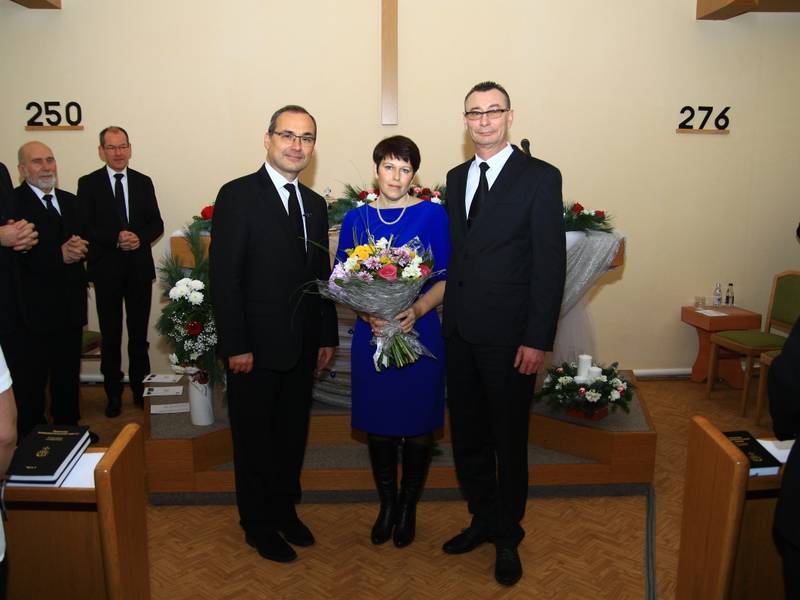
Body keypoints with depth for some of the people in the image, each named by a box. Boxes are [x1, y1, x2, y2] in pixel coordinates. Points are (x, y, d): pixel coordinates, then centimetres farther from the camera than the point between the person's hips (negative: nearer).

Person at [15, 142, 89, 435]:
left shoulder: (70, 201, 14)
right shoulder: (13, 202, -9)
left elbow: (84, 240, 12)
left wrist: (78, 248, -9)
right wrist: (59, 255, -23)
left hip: (70, 305, 6)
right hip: (34, 308, -6)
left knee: (68, 376, 16)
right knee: (32, 380, 5)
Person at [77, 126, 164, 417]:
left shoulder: (144, 182, 8)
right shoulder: (88, 183, 0)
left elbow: (157, 224, 6)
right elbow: (85, 228, -6)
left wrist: (140, 238, -13)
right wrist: (116, 238, -20)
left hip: (140, 267, 2)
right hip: (106, 269, -2)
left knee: (139, 332, 10)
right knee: (110, 335, 7)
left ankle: (140, 389, 22)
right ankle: (113, 393, 19)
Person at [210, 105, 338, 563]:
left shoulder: (315, 204, 11)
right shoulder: (238, 195, -9)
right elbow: (224, 275, -13)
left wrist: (328, 336, 10)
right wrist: (235, 345, -16)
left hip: (302, 348, 6)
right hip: (255, 348, -6)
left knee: (293, 435, 18)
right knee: (255, 439, 11)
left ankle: (285, 509, 38)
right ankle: (259, 525, 30)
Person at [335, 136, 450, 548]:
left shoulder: (432, 215, -2)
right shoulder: (356, 219, 4)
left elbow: (445, 278, -4)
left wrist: (417, 309, -20)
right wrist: (368, 313, -14)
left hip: (420, 332, -2)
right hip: (371, 335, 2)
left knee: (418, 424, 9)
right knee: (378, 425, 12)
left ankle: (408, 507, 31)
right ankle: (386, 504, 33)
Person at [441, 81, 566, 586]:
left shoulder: (540, 177, -7)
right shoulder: (456, 179, 12)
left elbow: (550, 263, -11)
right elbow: (454, 253, 13)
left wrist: (538, 340, -15)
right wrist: (446, 316, 7)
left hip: (509, 336, -5)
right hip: (459, 334, 6)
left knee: (509, 443, 10)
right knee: (467, 438, 16)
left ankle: (508, 537, 31)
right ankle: (483, 520, 38)